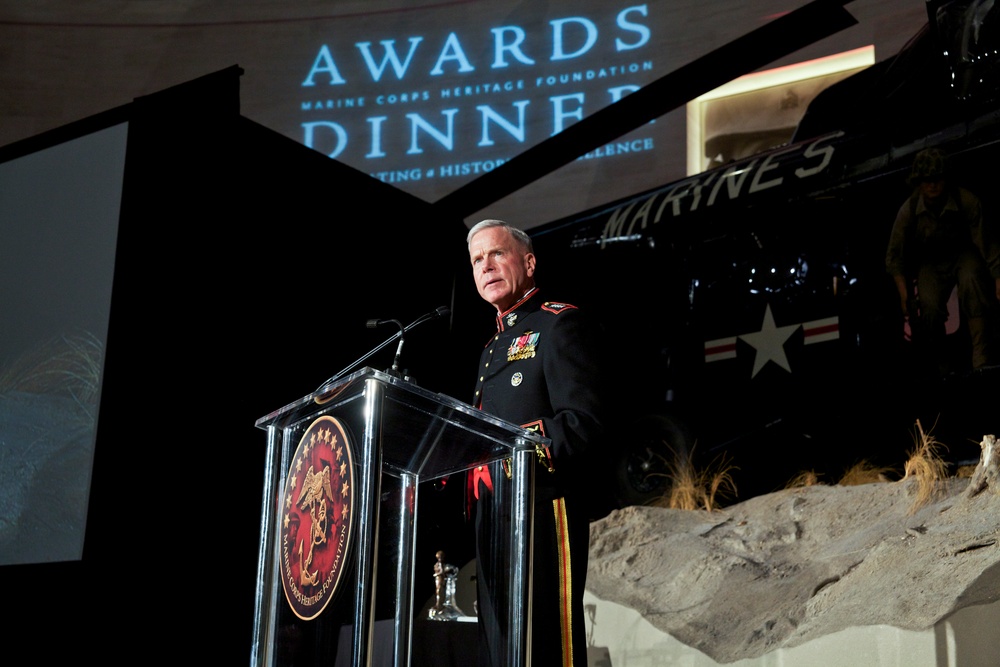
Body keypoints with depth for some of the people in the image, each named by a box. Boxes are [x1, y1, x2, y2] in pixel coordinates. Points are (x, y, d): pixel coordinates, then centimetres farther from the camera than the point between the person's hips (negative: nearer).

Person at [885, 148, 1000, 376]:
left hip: (965, 254, -1)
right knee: (929, 305, -28)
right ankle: (942, 365, -4)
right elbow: (894, 255, -8)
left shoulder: (967, 201, -21)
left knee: (970, 281, -36)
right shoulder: (909, 210, -17)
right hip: (930, 262, 1)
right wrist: (904, 293, -18)